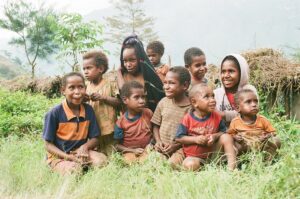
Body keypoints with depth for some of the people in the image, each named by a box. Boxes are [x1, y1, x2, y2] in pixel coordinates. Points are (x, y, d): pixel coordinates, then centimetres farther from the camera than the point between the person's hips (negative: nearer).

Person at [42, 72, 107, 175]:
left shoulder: (88, 110, -1)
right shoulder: (54, 113, -15)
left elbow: (94, 139, 4)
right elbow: (48, 144, -10)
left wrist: (85, 147, -19)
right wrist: (68, 157, -23)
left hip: (81, 152, 3)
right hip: (59, 156, -3)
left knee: (101, 160, -24)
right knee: (73, 169, -33)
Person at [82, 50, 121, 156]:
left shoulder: (110, 84, -5)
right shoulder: (87, 86, 7)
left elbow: (119, 102, -9)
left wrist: (103, 97, -17)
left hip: (108, 127, -4)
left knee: (111, 153, 4)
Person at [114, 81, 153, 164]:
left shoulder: (148, 113, -2)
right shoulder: (121, 122, -8)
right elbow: (117, 145, -1)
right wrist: (133, 150, -13)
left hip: (147, 149, 1)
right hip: (130, 151, -1)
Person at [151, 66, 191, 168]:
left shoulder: (191, 107, -7)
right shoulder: (163, 102, 6)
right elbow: (156, 125, 13)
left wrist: (176, 145, -13)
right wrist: (158, 141, -4)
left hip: (179, 147, -4)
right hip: (161, 146, 4)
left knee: (173, 164, -30)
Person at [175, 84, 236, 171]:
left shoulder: (216, 117, -4)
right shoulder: (188, 119, -12)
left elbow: (223, 132, 5)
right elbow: (178, 138, -8)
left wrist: (215, 136, -18)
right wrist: (195, 139, -20)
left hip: (212, 152, 4)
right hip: (194, 156, -3)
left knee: (226, 137, -15)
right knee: (189, 165, -35)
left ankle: (231, 166, -15)